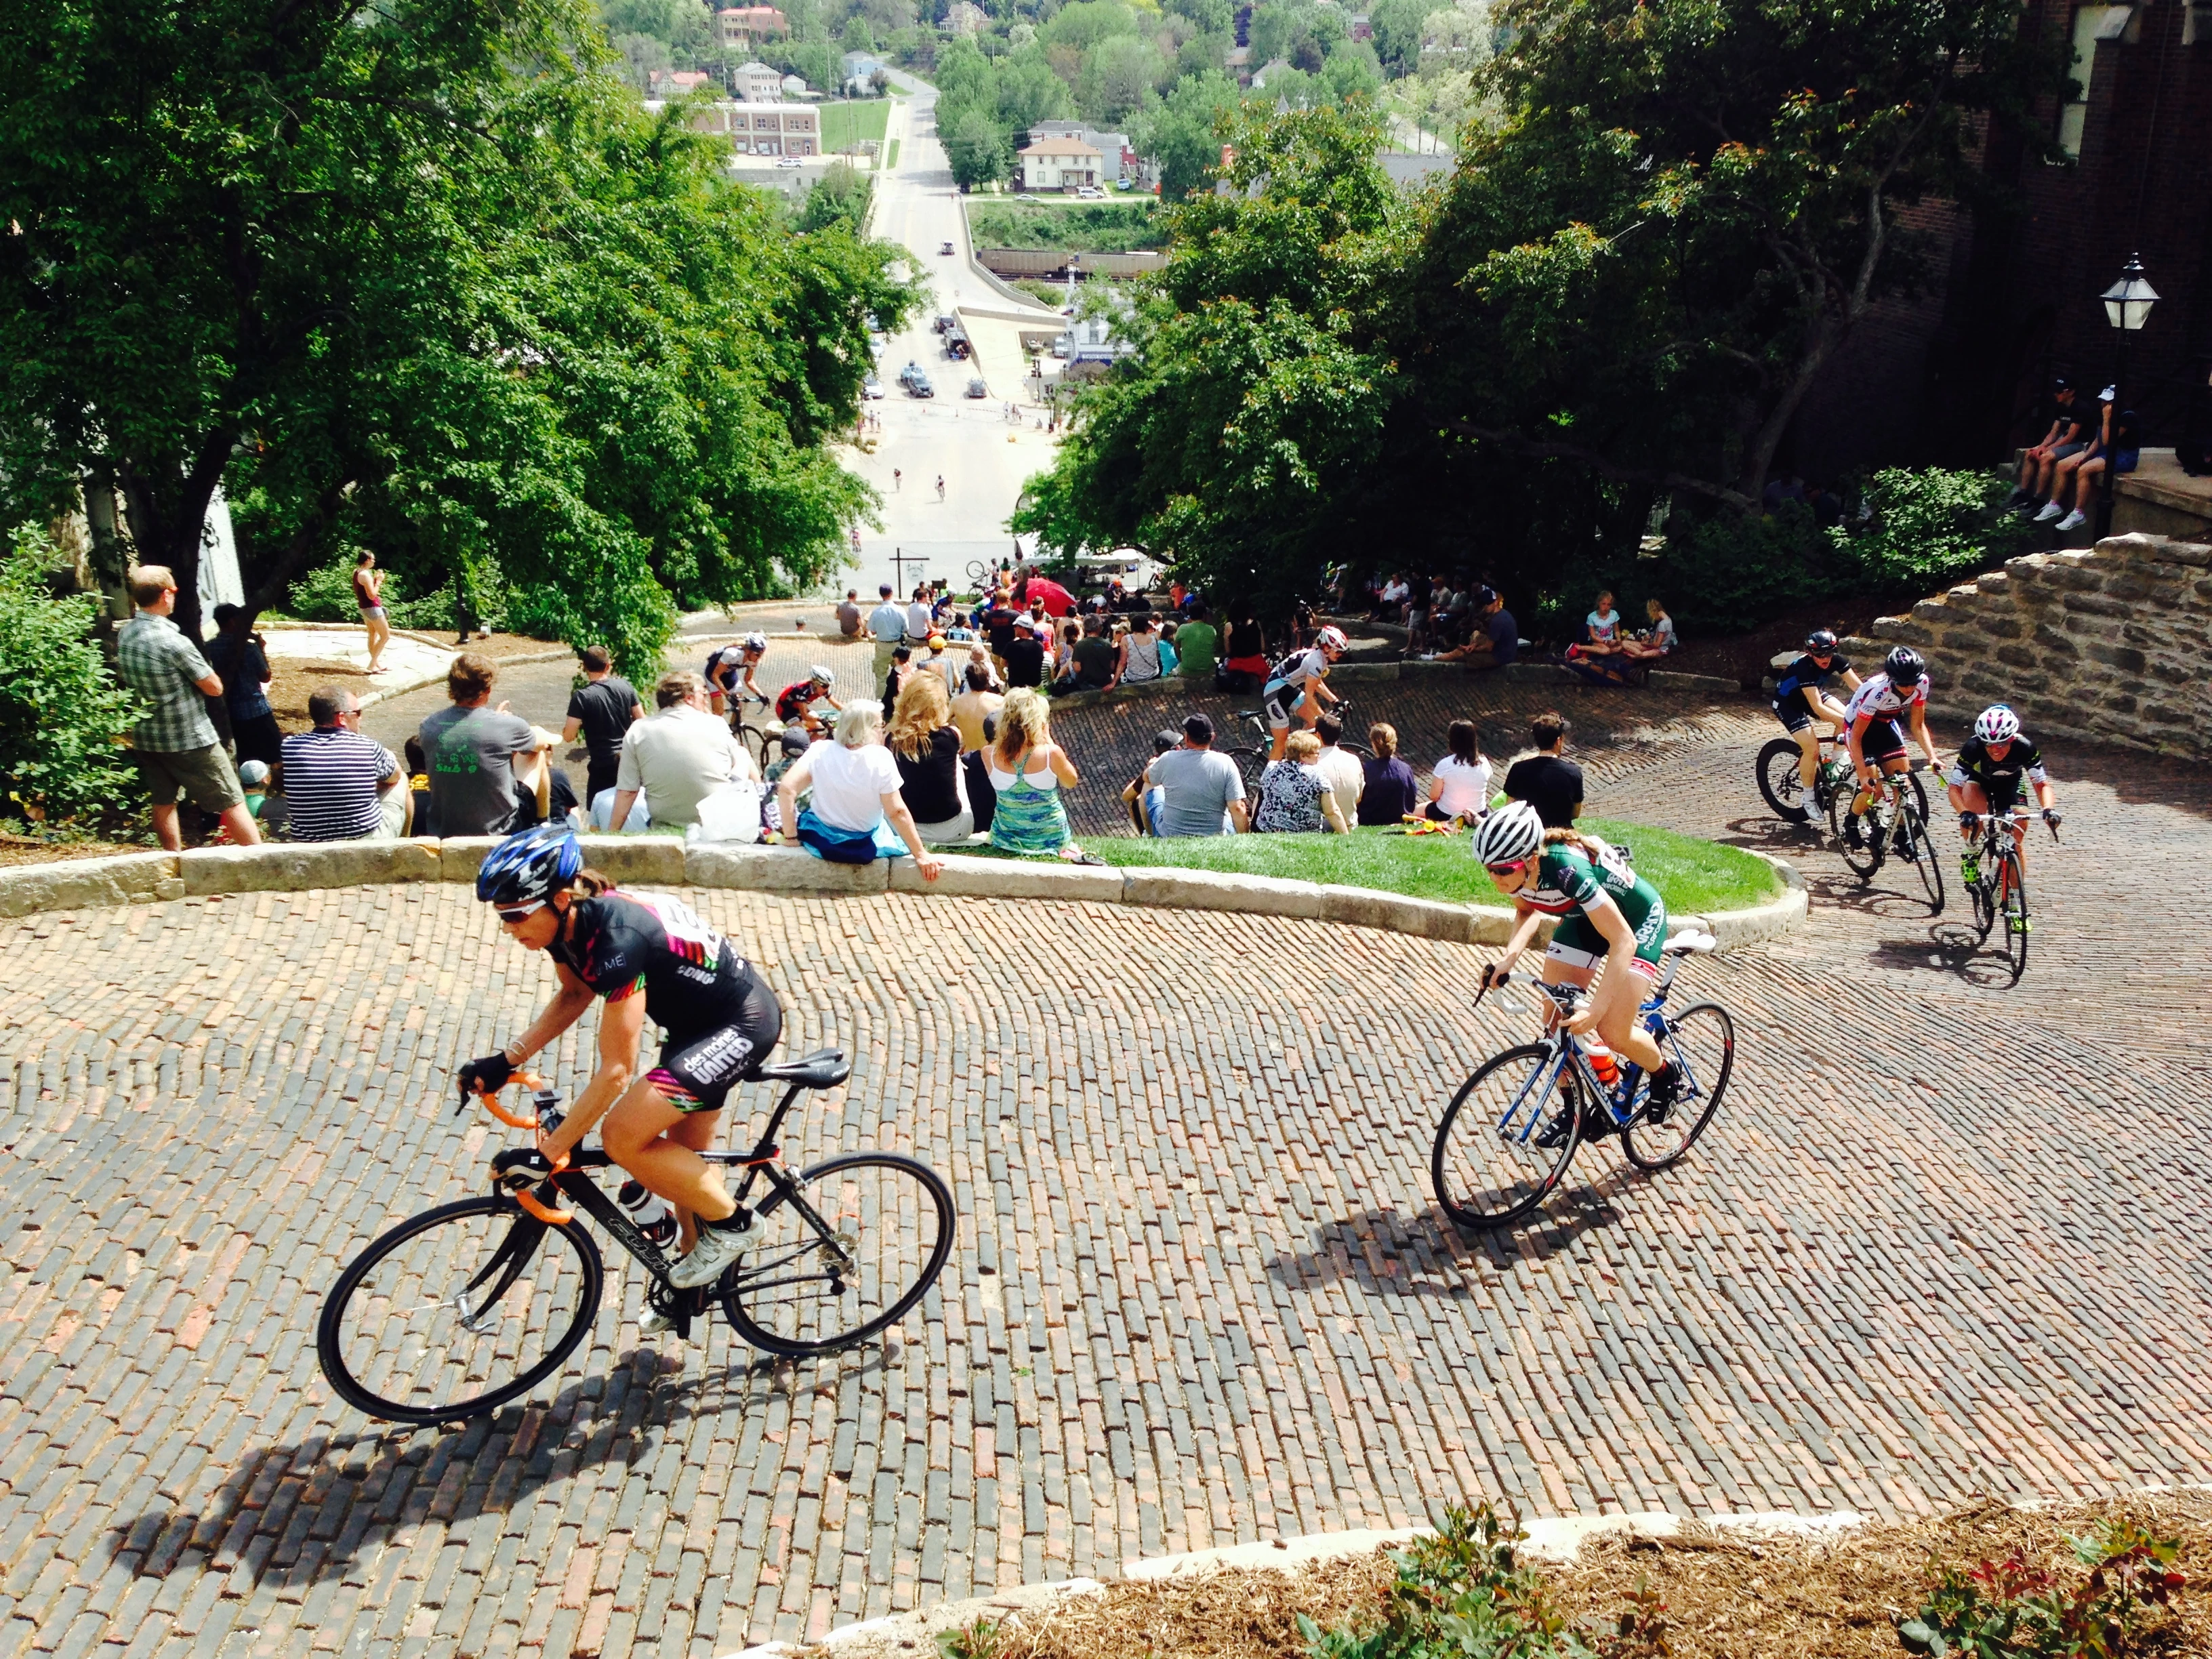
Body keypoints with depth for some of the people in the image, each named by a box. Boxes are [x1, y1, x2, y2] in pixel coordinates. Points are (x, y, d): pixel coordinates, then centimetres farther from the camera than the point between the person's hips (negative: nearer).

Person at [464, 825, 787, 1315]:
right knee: (684, 1160, 18)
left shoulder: (615, 939, -33)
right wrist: (507, 1061, 4)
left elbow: (616, 1071, -29)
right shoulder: (569, 922, -8)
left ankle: (730, 1223, 1)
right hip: (698, 1021, 10)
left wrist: (551, 1147, -23)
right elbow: (574, 995, 14)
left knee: (623, 1136, -18)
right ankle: (694, 1285, 37)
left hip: (742, 1024, -9)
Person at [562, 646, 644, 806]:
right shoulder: (626, 686, -2)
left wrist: (564, 730, 9)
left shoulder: (582, 696, -13)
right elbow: (641, 722, 3)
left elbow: (569, 737, -13)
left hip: (603, 764, -4)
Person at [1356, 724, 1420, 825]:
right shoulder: (1406, 769, -12)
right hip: (1400, 819, -1)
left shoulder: (1366, 769, -21)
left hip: (1371, 821, 1)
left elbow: (1357, 799, -13)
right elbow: (1412, 800, -1)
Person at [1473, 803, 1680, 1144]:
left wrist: (1595, 1009, -44)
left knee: (1612, 1032, -12)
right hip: (1585, 917, 6)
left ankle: (1665, 1074, 18)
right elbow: (1527, 911, 1)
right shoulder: (1516, 870, -22)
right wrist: (1511, 954, -18)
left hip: (1638, 920, -6)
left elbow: (1623, 941, -39)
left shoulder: (1566, 869, -41)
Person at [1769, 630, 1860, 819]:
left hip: (1812, 695, 6)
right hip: (1787, 703, -6)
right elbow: (1817, 707, -40)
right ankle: (1808, 797, 1)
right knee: (1812, 749, -19)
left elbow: (1857, 687, -21)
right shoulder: (1803, 667, -36)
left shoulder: (1836, 660, -19)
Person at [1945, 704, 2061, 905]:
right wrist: (1964, 813, -54)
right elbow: (1955, 788, -35)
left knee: (2017, 841, -7)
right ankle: (1972, 853, -9)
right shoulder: (1972, 748, -37)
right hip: (1979, 781, -1)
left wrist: (2048, 809, -47)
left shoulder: (2024, 747, -34)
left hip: (2010, 784, 1)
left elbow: (2041, 784, -27)